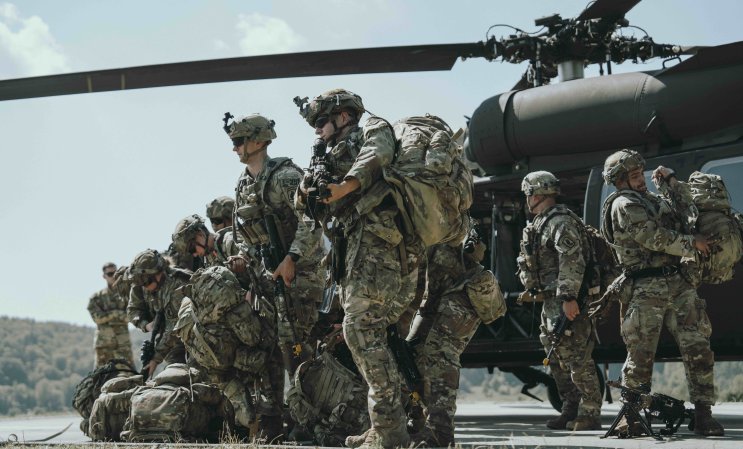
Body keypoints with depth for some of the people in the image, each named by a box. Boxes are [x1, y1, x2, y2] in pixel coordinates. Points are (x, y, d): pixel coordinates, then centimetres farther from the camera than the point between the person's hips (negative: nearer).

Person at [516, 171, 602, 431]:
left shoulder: (561, 222, -13)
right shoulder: (541, 224, 20)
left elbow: (572, 262, -23)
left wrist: (569, 298, -28)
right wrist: (535, 291, 24)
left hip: (567, 302, -11)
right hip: (551, 302, 11)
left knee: (576, 357, -11)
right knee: (557, 359, 13)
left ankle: (590, 414, -9)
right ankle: (571, 410, 20)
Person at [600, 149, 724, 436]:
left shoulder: (652, 200, 21)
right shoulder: (624, 205, -6)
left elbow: (687, 213, 27)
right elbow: (656, 238, -14)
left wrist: (670, 181, 19)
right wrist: (692, 243, -3)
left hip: (678, 284, 7)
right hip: (646, 290, -7)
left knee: (698, 349, -3)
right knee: (640, 356, 0)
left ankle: (703, 415, -3)